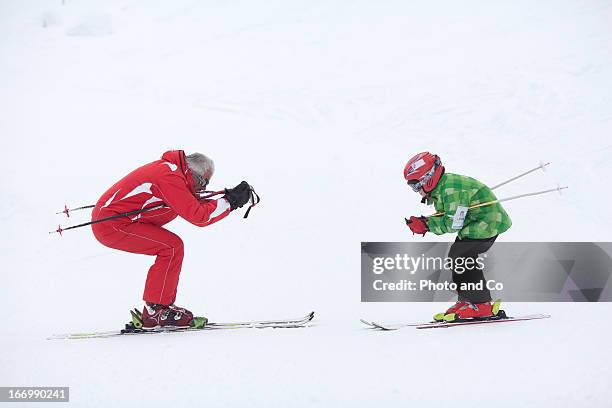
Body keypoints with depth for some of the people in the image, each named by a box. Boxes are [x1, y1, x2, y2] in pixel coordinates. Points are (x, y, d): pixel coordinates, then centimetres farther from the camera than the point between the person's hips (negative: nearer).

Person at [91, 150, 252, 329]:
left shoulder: (170, 169, 11)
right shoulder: (170, 178, -20)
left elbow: (194, 205, 16)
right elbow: (199, 216, -24)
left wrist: (231, 198, 5)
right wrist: (230, 201, -16)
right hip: (111, 226, -11)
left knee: (171, 247, 11)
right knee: (172, 247, -14)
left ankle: (164, 306, 12)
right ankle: (155, 311, -10)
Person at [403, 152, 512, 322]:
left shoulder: (451, 189, -25)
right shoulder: (441, 188, 8)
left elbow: (453, 224, -25)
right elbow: (444, 219, 11)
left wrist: (425, 224, -19)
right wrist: (423, 223, -5)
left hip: (489, 222, -11)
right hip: (476, 221, 11)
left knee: (461, 256, -16)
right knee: (456, 257, 10)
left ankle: (481, 305, -11)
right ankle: (466, 301, 17)